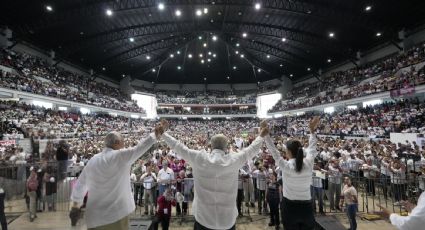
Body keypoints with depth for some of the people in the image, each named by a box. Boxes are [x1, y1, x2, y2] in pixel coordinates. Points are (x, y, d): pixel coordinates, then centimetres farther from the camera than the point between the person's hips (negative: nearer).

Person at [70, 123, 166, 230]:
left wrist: (76, 203, 27)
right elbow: (141, 147, -11)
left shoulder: (93, 160, 5)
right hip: (116, 214, -5)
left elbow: (80, 183, 15)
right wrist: (155, 134, 0)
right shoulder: (121, 156, -14)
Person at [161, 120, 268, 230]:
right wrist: (261, 136, 26)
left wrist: (162, 133, 16)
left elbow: (178, 147, 2)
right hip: (227, 220, 1)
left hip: (203, 219, 0)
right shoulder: (234, 160, -9)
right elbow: (252, 149, 8)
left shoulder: (199, 158, -10)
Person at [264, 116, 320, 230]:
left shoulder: (286, 166, -16)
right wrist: (312, 130, 17)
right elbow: (312, 148, 8)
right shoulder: (309, 163, -8)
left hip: (290, 207, -3)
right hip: (306, 207, 3)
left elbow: (273, 150, -8)